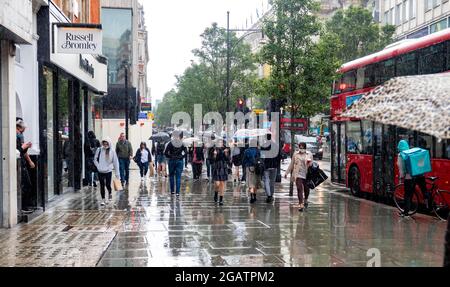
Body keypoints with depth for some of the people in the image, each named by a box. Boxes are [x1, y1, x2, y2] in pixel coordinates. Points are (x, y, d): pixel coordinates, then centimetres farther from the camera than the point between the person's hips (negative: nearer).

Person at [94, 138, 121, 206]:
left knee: (108, 185, -1)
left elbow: (116, 162, -3)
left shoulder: (112, 152, -6)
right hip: (100, 171, 1)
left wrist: (117, 174, -4)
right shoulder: (99, 150, -3)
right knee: (102, 186, 4)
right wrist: (98, 166, -7)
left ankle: (110, 193, 33)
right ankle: (103, 200, 14)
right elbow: (95, 159, 8)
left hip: (108, 171, -1)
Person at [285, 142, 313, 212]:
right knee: (299, 188, -13)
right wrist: (287, 173, 14)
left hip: (306, 174, 1)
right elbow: (291, 164, 14)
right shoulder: (295, 154, 7)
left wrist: (309, 163, -14)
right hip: (298, 174, -1)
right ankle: (301, 204, -16)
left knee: (306, 188, 10)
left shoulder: (309, 154, 6)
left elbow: (311, 163, 10)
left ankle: (305, 200, 39)